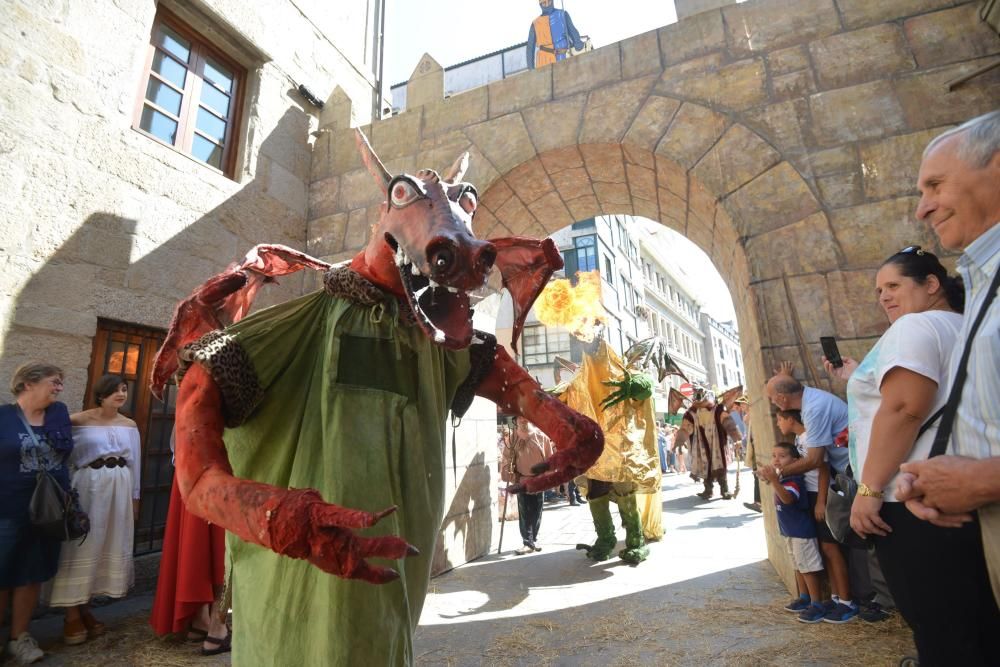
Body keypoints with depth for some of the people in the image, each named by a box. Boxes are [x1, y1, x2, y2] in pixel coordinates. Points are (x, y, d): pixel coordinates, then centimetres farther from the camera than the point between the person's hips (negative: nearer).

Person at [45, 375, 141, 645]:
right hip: (88, 486, -4)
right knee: (82, 546, 1)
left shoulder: (130, 426, 8)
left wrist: (135, 497, 11)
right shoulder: (79, 421, -4)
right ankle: (72, 616, 14)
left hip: (120, 489, 4)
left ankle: (84, 609, 24)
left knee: (111, 547, 9)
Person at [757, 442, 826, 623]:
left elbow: (788, 498, -44)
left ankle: (817, 605, 6)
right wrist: (769, 477, 16)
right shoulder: (783, 479, 8)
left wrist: (774, 480, -56)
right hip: (790, 530, 10)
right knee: (799, 566, 20)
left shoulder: (794, 480, -22)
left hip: (802, 530, -10)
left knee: (808, 567, -3)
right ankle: (804, 598, 32)